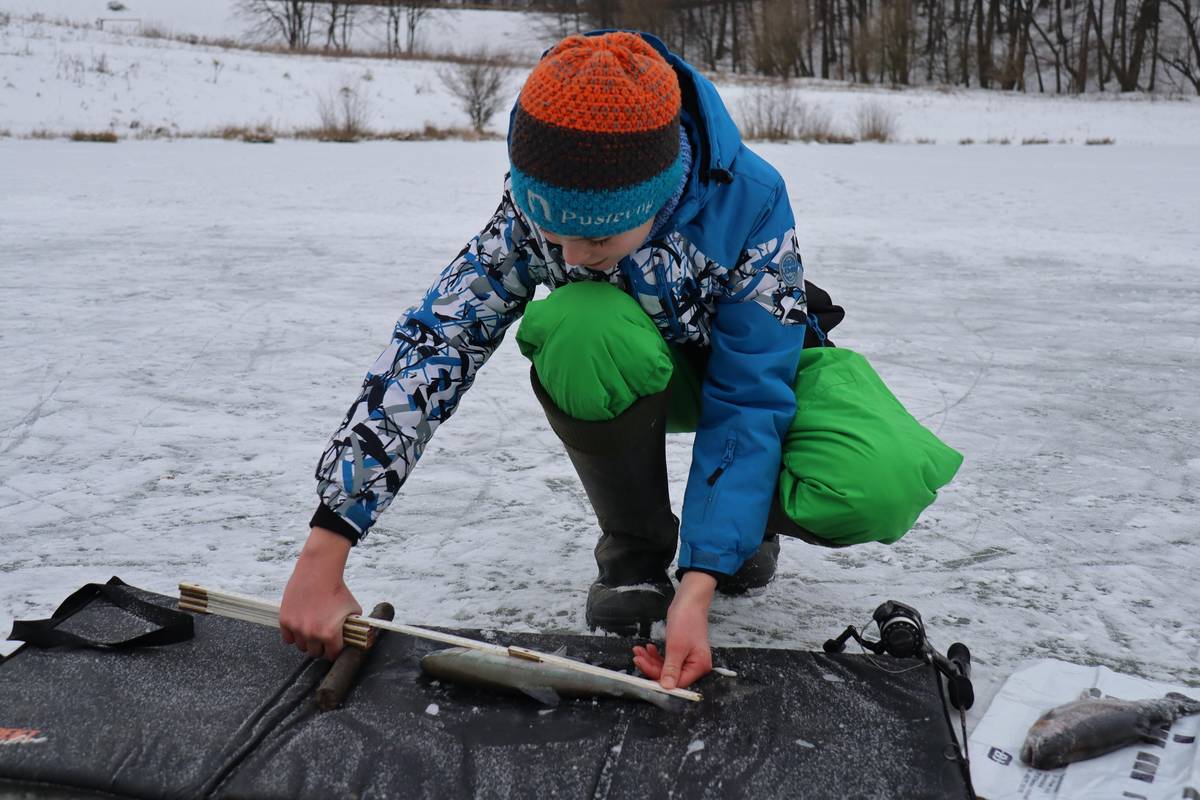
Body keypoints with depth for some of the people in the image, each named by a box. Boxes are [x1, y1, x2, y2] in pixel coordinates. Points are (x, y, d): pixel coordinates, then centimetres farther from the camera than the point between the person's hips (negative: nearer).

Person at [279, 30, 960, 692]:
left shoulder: (748, 201, -33)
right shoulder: (535, 210, -28)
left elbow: (748, 403, -32)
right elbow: (433, 343, -34)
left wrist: (697, 588, -41)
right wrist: (323, 555, -41)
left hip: (760, 369, -1)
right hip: (639, 378, 1)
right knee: (577, 330, -38)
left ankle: (747, 526, 4)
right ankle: (635, 550, -10)